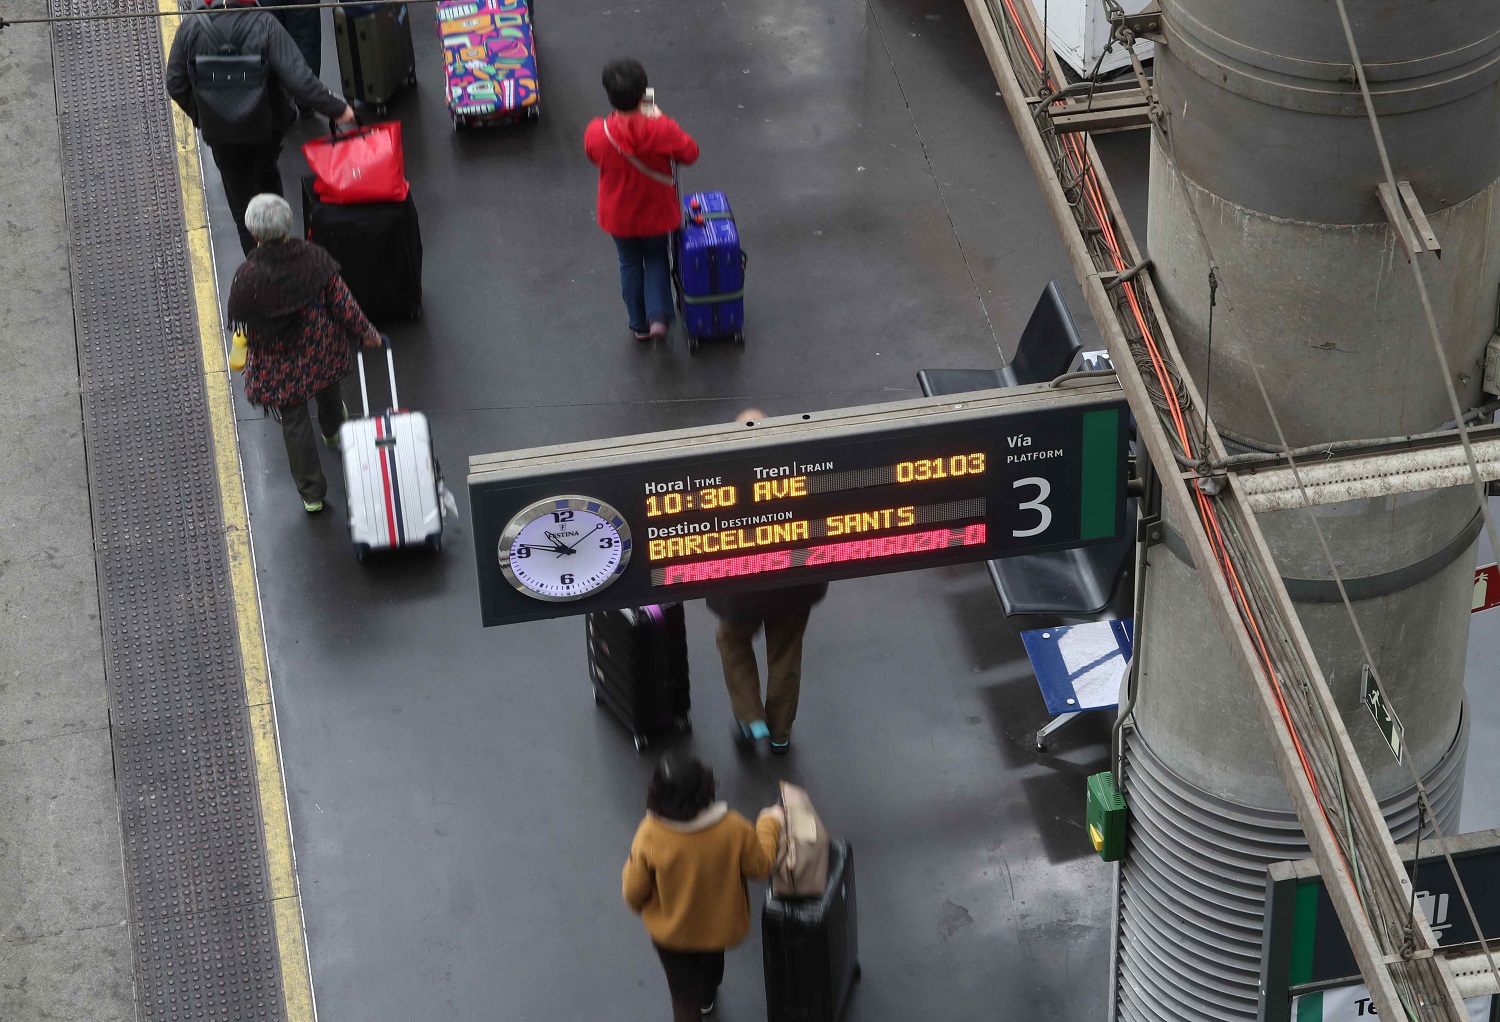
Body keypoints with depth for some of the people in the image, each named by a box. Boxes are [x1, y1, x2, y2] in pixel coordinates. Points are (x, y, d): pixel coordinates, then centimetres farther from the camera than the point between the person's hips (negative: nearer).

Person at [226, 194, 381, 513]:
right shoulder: (314, 259, -23)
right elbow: (342, 303, -14)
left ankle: (312, 494, 26)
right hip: (322, 351, 3)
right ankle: (333, 430, 70)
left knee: (294, 423, 15)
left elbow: (239, 318, -12)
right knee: (327, 388, 37)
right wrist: (366, 334, 3)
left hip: (278, 363, -3)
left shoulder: (247, 276, -29)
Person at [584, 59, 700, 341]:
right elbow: (690, 153, -11)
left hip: (618, 216, 1)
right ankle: (659, 316, 13)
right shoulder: (662, 129, -31)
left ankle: (640, 325, 36)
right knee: (656, 260, 27)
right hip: (657, 212, -1)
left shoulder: (596, 133, -29)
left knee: (630, 265, 25)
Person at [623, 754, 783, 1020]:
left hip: (672, 931, -3)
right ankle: (707, 997, 68)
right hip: (721, 926, 3)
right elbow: (761, 867, -12)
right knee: (712, 962, 37)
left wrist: (638, 906, 7)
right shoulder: (734, 829, -31)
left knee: (685, 999, 17)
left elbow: (634, 891, -18)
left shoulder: (650, 836, -33)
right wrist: (770, 824, 5)